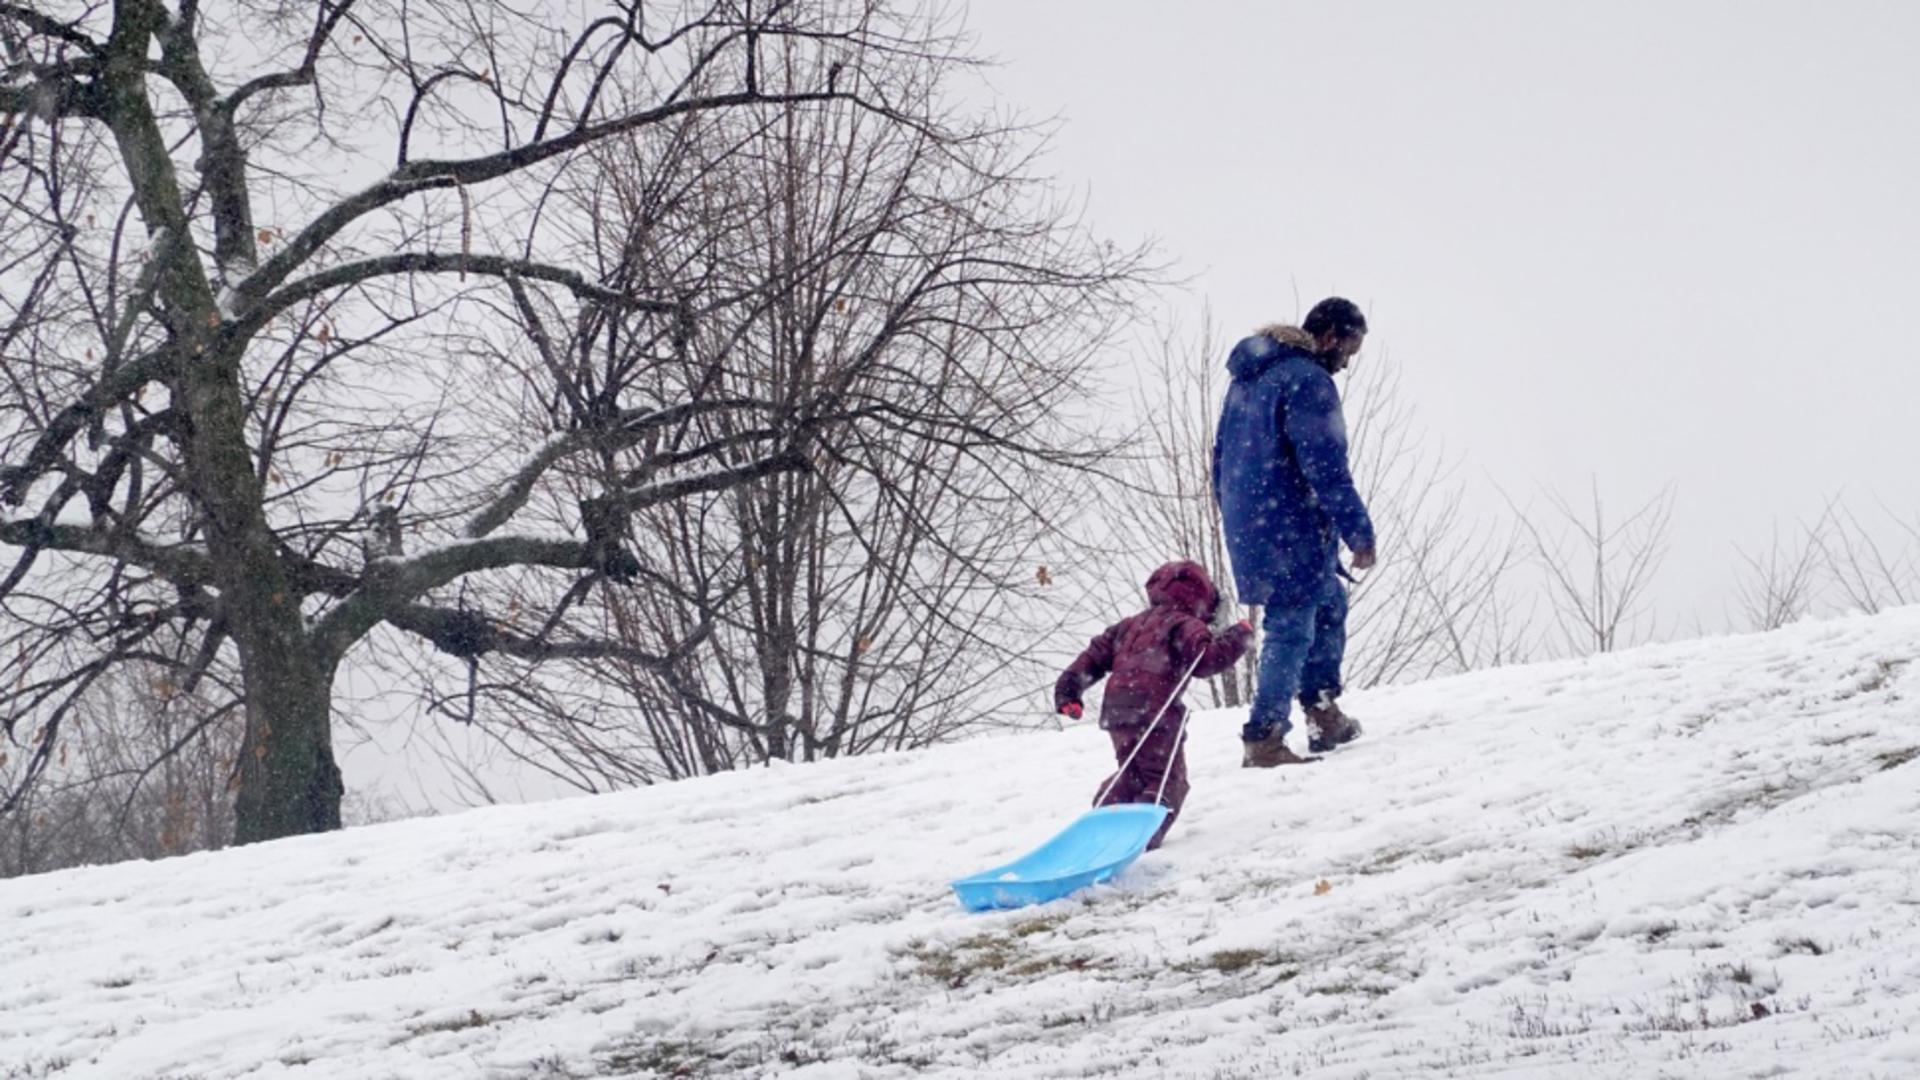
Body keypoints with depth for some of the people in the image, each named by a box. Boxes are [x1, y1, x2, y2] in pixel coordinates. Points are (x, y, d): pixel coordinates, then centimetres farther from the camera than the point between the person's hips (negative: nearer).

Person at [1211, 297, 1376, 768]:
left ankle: (1323, 715, 25)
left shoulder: (1246, 380, 16)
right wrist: (1359, 531, -14)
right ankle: (1263, 738, -7)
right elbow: (1326, 467, -20)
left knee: (1329, 603, 23)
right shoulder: (1307, 382, -15)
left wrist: (1237, 518, 30)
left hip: (1245, 528, 10)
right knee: (1291, 628, -6)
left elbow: (1221, 458, 23)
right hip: (1291, 531, -10)